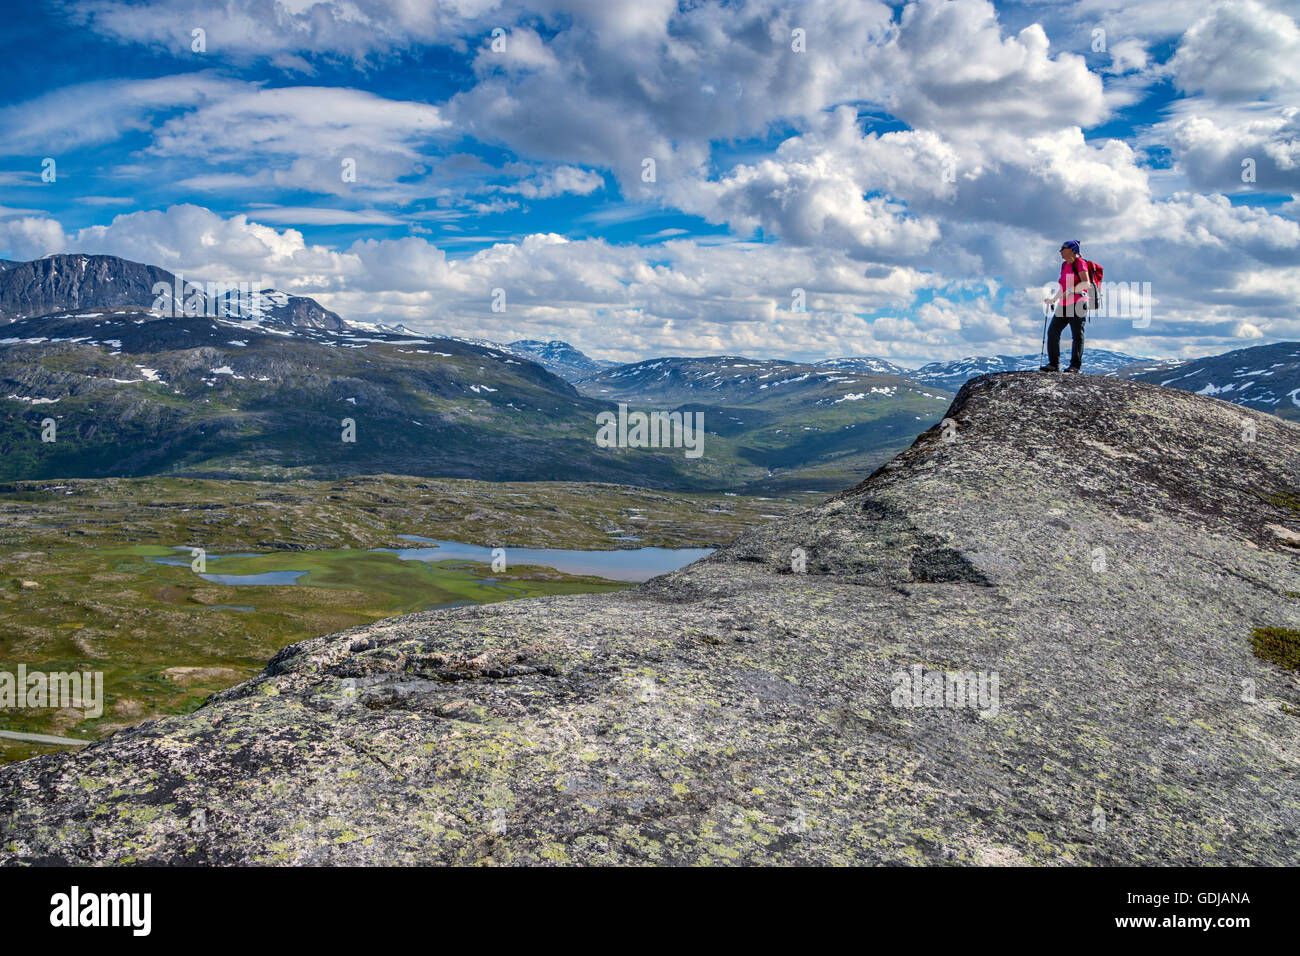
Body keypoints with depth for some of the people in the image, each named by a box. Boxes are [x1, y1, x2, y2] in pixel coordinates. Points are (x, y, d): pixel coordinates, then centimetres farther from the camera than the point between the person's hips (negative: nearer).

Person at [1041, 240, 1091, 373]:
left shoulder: (1079, 263, -4)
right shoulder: (1064, 265, 19)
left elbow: (1086, 283, -16)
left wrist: (1071, 290, -24)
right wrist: (1053, 299, 23)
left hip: (1077, 303, -8)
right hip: (1064, 305, 8)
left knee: (1077, 335, -4)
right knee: (1052, 332, -1)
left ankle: (1075, 365, -3)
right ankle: (1054, 364, 2)